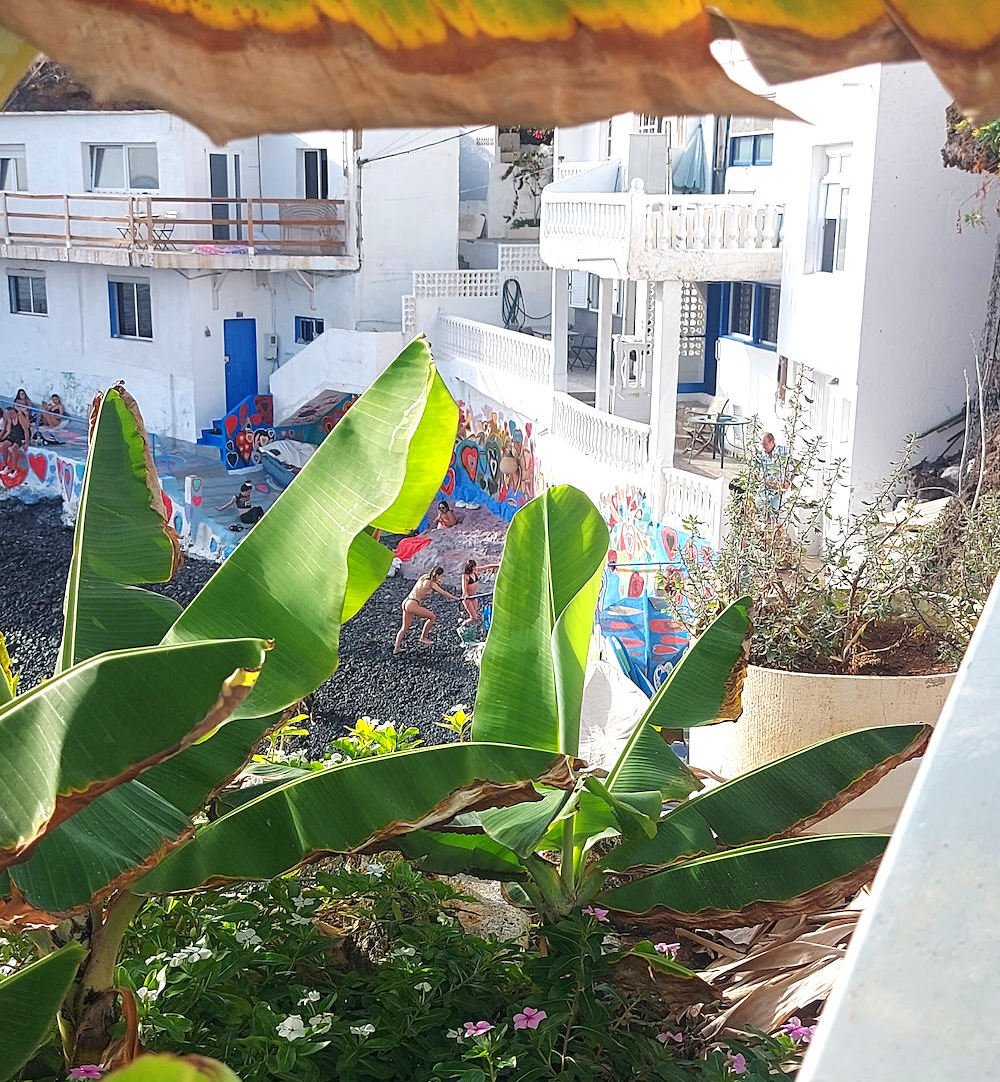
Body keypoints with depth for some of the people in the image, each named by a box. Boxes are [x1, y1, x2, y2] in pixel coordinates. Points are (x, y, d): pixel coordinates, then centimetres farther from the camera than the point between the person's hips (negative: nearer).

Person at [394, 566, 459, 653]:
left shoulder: (424, 577, 12)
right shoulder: (431, 583, -10)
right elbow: (443, 592, -10)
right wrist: (455, 598, -2)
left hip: (406, 603, 9)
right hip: (412, 605, -9)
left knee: (404, 628, 17)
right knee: (432, 617, 1)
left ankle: (396, 648, 19)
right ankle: (423, 637, 10)